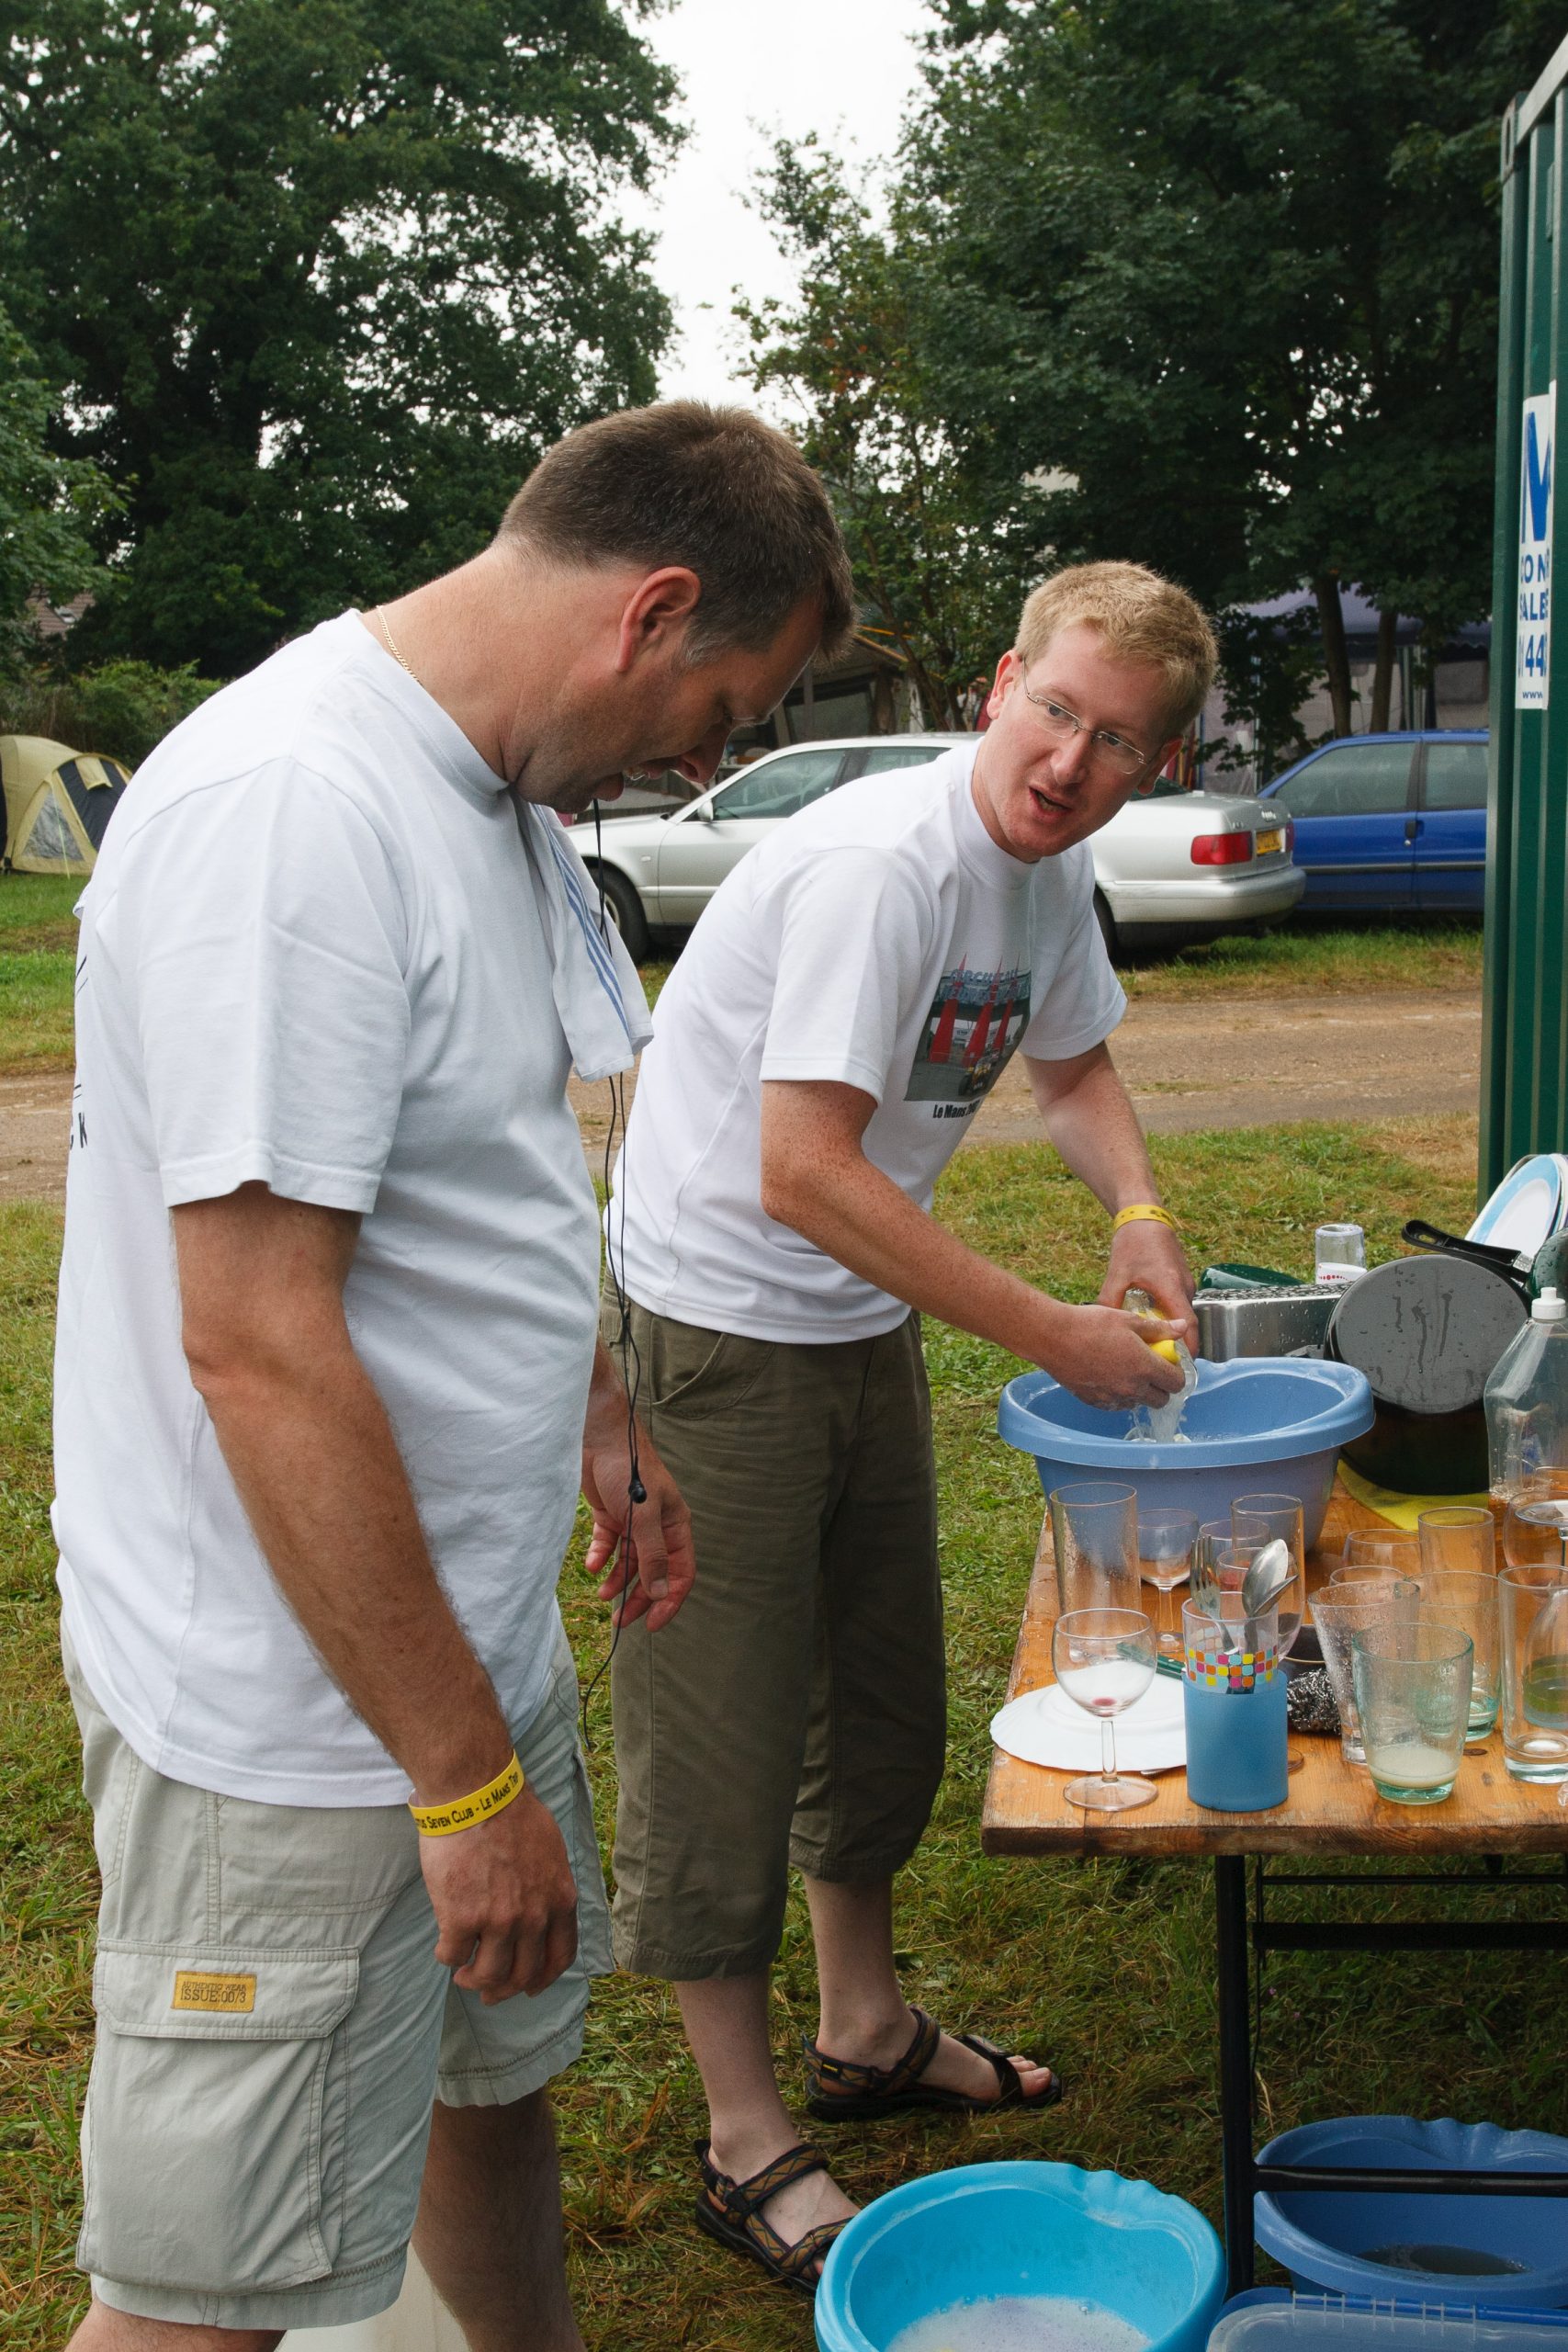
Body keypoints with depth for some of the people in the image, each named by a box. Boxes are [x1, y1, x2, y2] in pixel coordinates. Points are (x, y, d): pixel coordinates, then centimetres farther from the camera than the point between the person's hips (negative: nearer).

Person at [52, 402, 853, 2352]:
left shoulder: (498, 794, 7)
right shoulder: (294, 805, -26)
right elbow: (257, 1338, -28)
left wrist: (600, 1423, 23)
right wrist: (467, 1778, -23)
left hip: (471, 1629, 10)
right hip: (297, 1707, -9)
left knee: (492, 2070, 26)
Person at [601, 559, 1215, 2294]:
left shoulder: (1054, 871, 1)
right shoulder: (877, 864, -26)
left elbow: (1073, 1066, 20)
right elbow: (804, 1174, -31)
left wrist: (1139, 1210, -2)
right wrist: (1053, 1336, -26)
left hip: (865, 1321, 9)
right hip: (716, 1322, -9)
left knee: (882, 1689, 20)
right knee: (721, 1727, 1)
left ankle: (867, 2032, 40)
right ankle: (746, 2141, 17)